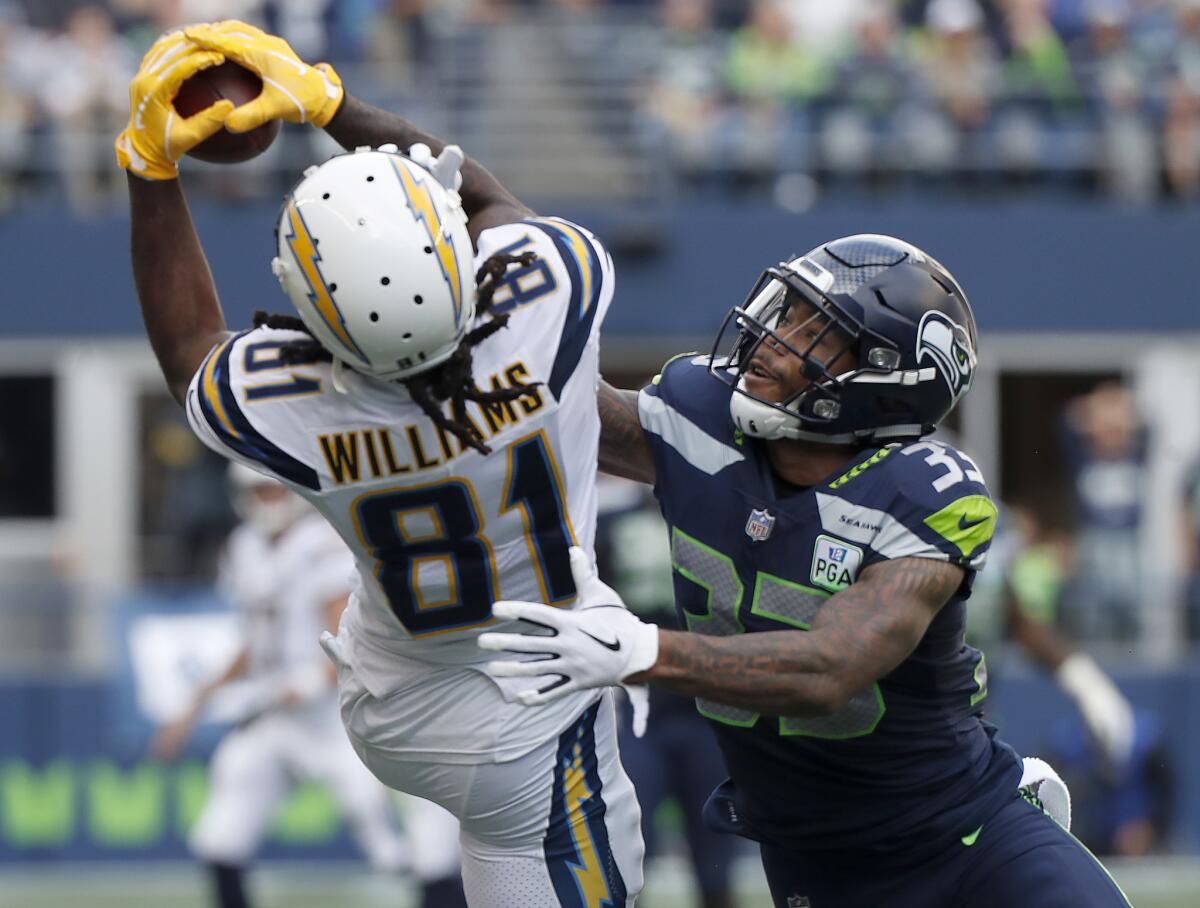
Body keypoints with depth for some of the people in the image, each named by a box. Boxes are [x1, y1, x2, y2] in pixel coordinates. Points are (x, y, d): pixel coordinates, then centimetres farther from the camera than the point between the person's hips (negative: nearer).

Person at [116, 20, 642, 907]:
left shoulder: (290, 404, -29)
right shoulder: (549, 298, -32)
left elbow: (190, 354, -1)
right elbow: (484, 200, -5)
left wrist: (152, 162, -2)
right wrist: (326, 99, -1)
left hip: (390, 720, 1)